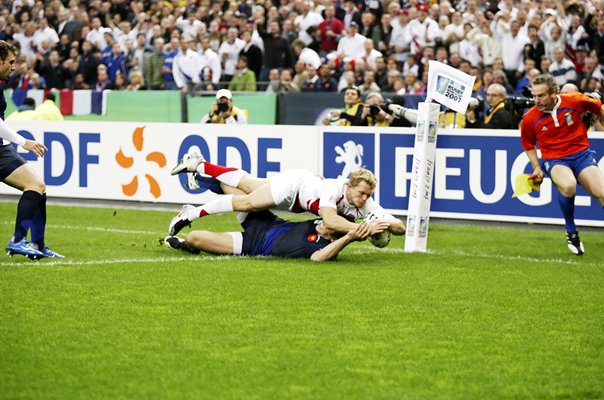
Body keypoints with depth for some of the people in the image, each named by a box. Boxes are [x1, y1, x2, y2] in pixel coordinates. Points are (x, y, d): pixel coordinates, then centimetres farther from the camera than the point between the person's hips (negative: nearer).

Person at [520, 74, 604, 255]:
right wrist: (537, 168, 2)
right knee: (568, 185, -35)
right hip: (554, 159, -1)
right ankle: (571, 232, -12)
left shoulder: (575, 101, -11)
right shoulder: (530, 118, -7)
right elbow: (528, 145, 12)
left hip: (581, 154, 1)